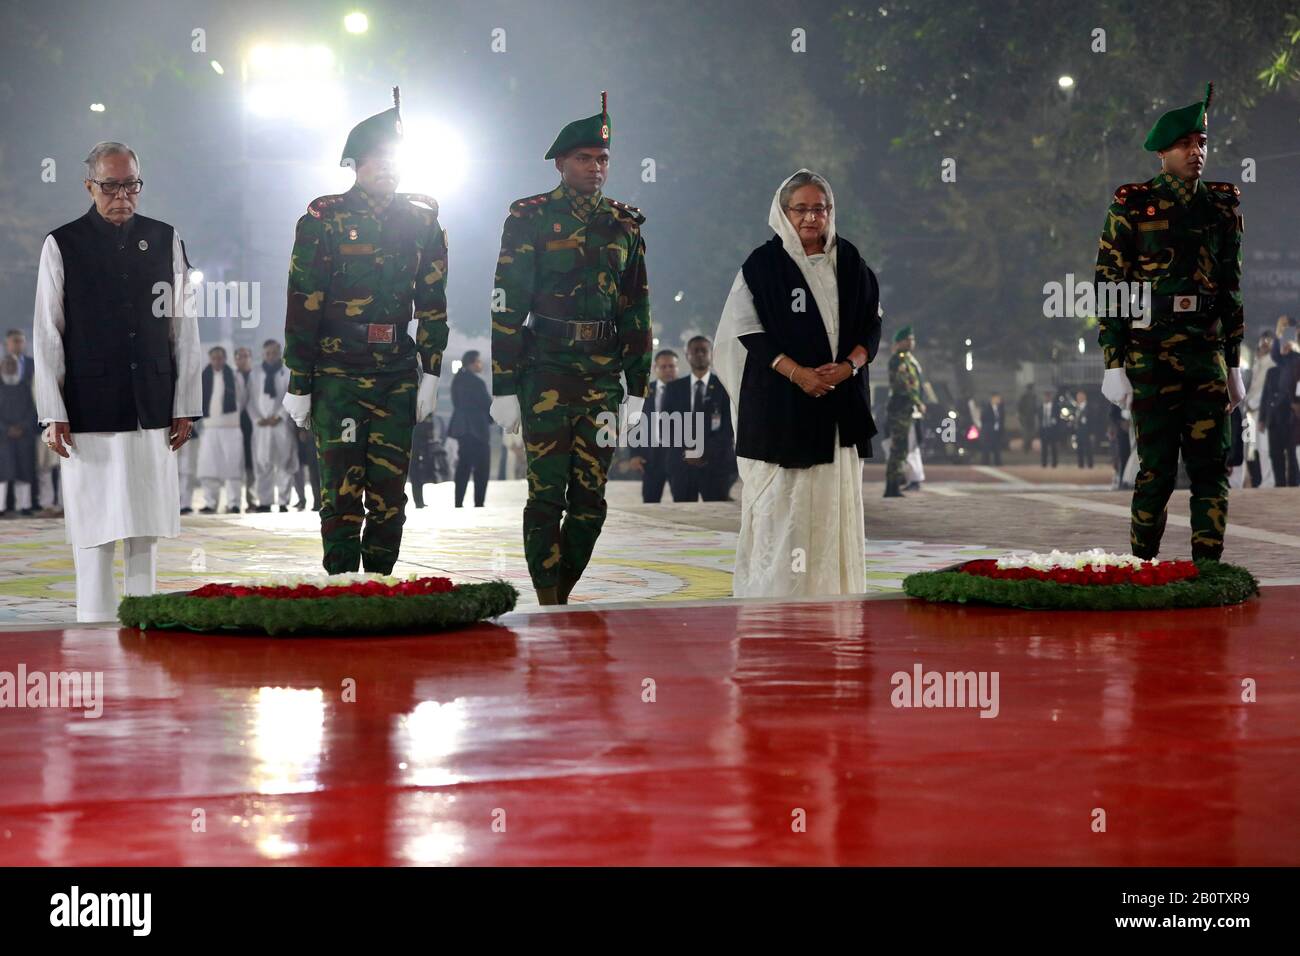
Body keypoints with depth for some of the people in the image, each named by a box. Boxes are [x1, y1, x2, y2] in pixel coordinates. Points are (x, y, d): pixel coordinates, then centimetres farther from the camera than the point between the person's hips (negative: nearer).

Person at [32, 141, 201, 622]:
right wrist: (53, 414, -5)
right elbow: (47, 335, 0)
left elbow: (184, 327, 9)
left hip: (152, 411, 3)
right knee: (95, 528, -3)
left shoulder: (165, 240, 8)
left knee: (147, 526, 6)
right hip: (90, 413, -2)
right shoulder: (62, 246, 1)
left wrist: (185, 406, 5)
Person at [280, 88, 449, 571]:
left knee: (390, 490, 4)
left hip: (396, 375, 4)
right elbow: (302, 307, -2)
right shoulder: (325, 220, -1)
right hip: (336, 373, -4)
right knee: (342, 486, -8)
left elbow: (433, 303, 12)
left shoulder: (421, 221, 10)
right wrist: (298, 385, -4)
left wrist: (431, 373, 5)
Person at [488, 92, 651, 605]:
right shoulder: (530, 218, 0)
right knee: (548, 494, -5)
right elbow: (507, 307, -3)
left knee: (591, 500, 4)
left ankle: (562, 597, 16)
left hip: (603, 378, 4)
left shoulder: (624, 225, 12)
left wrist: (637, 388, 10)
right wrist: (504, 388, -8)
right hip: (546, 374, -4)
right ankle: (549, 607, 1)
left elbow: (637, 311, 14)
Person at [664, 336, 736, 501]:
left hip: (716, 463, -2)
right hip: (682, 464, 2)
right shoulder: (674, 388, 13)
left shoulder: (724, 387, 6)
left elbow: (729, 427, -1)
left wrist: (706, 451, -11)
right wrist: (685, 452, -6)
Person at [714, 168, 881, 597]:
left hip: (842, 400, 4)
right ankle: (775, 595, -4)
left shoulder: (849, 262, 10)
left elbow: (872, 324, 10)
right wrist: (798, 373, -16)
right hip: (780, 402, -4)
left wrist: (848, 365, -8)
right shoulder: (764, 264, -2)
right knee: (781, 500, -7)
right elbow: (749, 331, -6)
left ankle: (833, 592, 9)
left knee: (836, 498, 4)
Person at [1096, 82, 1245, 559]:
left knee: (1211, 465, -2)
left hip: (1208, 354, 3)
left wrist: (1233, 366, 13)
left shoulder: (1222, 206, 11)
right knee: (1157, 470, 0)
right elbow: (1109, 286, -2)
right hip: (1150, 354, -3)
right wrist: (1114, 364, -7)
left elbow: (1232, 288, 15)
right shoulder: (1132, 206, -1)